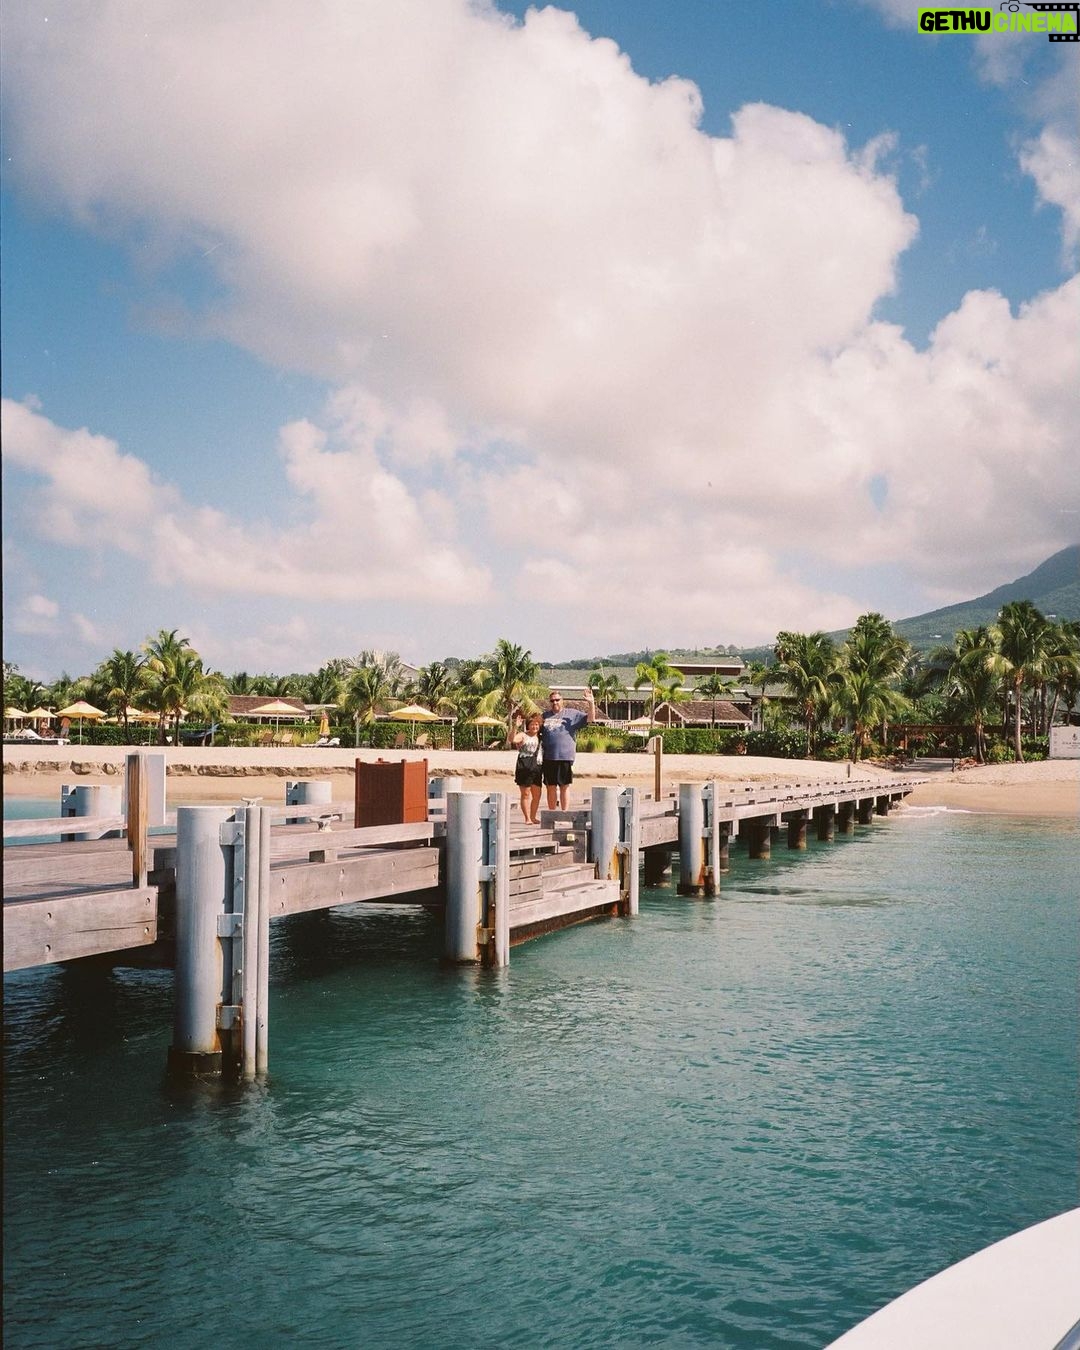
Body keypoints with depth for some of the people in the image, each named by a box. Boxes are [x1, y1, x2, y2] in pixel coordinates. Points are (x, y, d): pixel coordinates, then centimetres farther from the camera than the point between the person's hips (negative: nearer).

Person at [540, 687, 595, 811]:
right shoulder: (545, 716, 14)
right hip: (548, 757, 3)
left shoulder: (572, 714, 5)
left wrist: (591, 703, -14)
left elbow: (590, 718, 0)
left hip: (565, 757, -3)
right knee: (551, 787, 8)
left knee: (564, 786, 3)